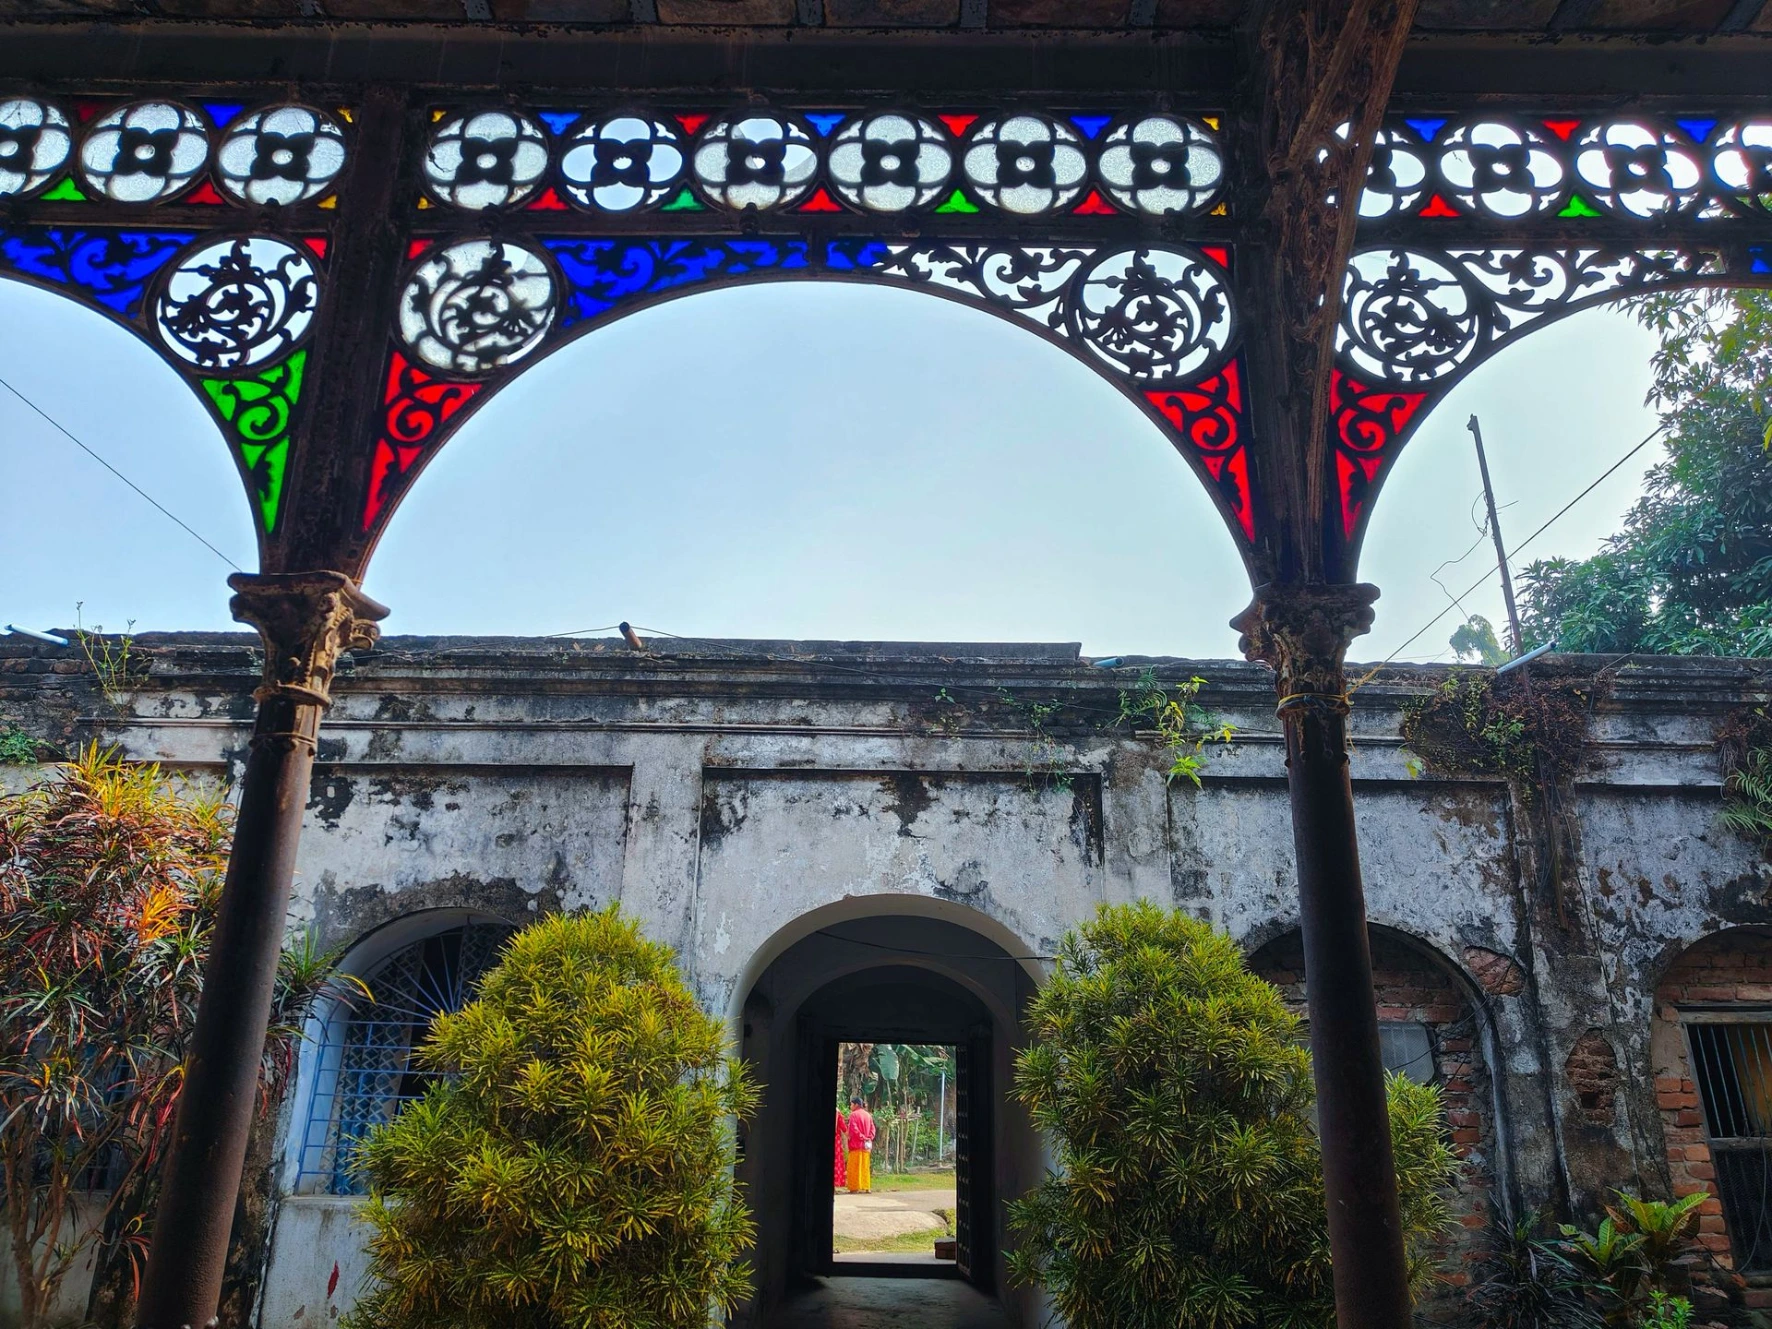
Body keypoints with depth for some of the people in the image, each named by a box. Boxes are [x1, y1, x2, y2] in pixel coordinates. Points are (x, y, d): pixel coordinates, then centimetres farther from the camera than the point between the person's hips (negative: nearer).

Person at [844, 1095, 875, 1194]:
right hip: (866, 1145, 6)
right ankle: (866, 1187, 8)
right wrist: (869, 1138, -1)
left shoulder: (853, 1115, -8)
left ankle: (855, 1188, -4)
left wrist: (862, 1137, -12)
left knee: (855, 1167, -2)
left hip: (856, 1145, -6)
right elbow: (872, 1129, 6)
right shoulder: (868, 1115, 12)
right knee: (865, 1167, 10)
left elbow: (854, 1129, -17)